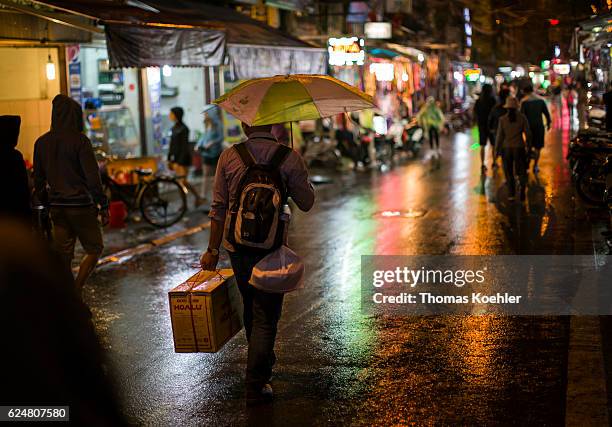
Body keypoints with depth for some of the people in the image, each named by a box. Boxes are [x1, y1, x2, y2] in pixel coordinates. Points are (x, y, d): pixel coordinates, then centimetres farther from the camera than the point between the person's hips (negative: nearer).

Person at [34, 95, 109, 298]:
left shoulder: (42, 142, 5)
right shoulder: (79, 140, -12)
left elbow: (38, 181, 11)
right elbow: (92, 176, -14)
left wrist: (46, 203, 20)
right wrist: (103, 206, -9)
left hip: (57, 206, 6)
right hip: (81, 205, -6)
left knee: (64, 256, 11)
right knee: (94, 249, 7)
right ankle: (75, 292, -5)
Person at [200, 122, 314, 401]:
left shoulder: (229, 156, -3)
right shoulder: (289, 157, -9)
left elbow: (219, 208, -2)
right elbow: (306, 203, -3)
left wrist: (213, 249, 4)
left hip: (237, 246, 3)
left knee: (250, 307, 22)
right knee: (266, 315, 3)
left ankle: (263, 364, 41)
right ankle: (256, 383, -2)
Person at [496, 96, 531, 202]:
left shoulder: (502, 119, -6)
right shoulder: (522, 118, -5)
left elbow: (499, 136, -4)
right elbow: (528, 133, -3)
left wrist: (497, 149, 5)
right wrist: (528, 145, 12)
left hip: (506, 148, 0)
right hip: (519, 147, 0)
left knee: (509, 172, 13)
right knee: (521, 170, 10)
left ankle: (511, 194, 14)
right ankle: (522, 187, -14)